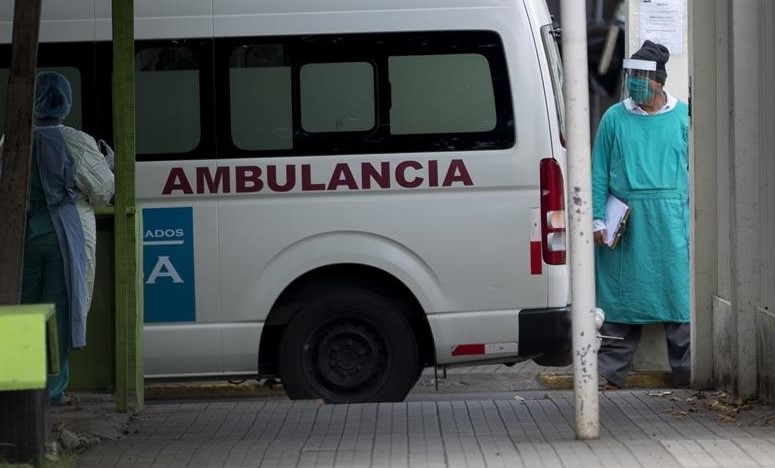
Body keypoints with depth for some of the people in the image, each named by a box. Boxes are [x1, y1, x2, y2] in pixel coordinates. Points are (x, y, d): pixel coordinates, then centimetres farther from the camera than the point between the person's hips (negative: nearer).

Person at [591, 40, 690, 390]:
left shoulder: (682, 117, 6)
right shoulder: (614, 118, 6)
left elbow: (695, 169, 8)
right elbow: (599, 172, 7)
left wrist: (695, 217, 3)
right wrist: (598, 218, 0)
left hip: (671, 221, 0)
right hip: (625, 223, 0)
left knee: (678, 292, 0)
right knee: (620, 295, 4)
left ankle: (686, 372, 8)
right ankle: (610, 372, 11)